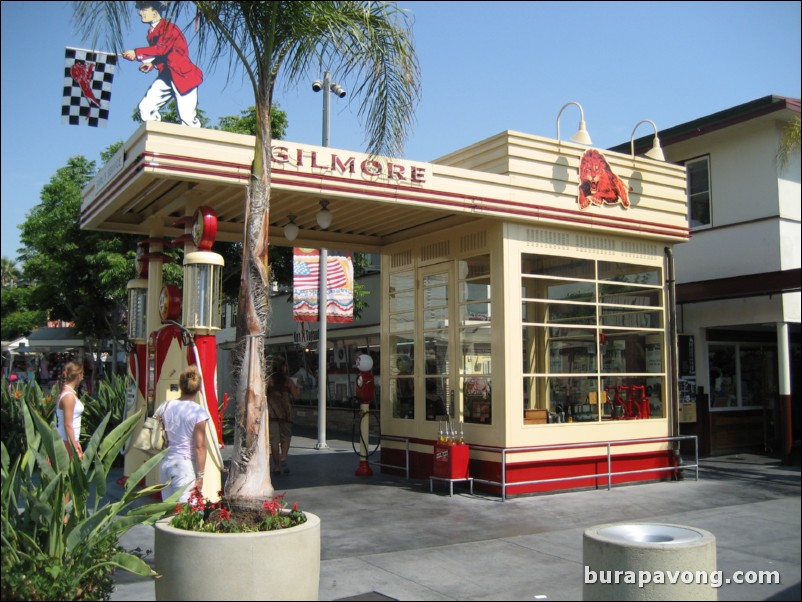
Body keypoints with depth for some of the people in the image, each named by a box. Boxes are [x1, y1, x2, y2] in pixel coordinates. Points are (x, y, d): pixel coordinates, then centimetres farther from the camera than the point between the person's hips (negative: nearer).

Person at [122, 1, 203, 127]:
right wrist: (151, 63, -3)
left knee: (187, 118, -12)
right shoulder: (151, 32, 15)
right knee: (145, 108, -5)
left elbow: (162, 49, -24)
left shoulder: (170, 28, -9)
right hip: (165, 76, 8)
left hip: (183, 75, -8)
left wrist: (136, 53, -23)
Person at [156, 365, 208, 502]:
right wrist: (200, 475, -8)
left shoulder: (165, 407, 4)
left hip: (166, 462, 5)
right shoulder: (198, 412, -11)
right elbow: (199, 446, -13)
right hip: (185, 465, -5)